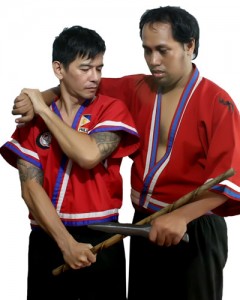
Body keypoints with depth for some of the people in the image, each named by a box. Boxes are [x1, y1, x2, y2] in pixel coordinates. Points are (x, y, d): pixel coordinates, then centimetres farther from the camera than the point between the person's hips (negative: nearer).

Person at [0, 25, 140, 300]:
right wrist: (66, 243, -16)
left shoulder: (112, 109, -1)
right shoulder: (32, 117, 3)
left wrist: (45, 110, -10)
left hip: (100, 238, -1)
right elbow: (31, 187, -6)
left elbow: (89, 155, -21)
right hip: (47, 239, 2)